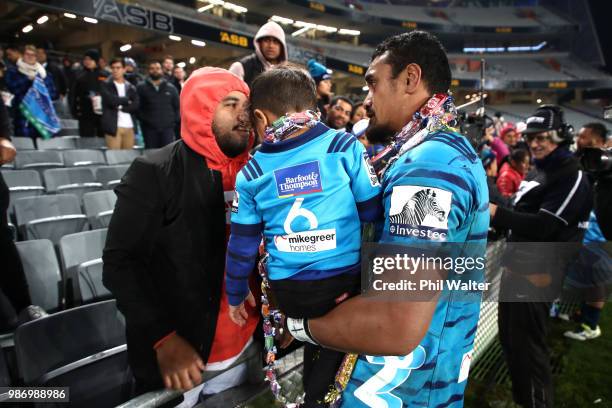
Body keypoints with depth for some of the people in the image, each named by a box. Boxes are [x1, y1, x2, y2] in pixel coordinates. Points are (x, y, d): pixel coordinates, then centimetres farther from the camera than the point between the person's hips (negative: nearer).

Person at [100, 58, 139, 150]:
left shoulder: (131, 88, 16)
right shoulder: (106, 85, 7)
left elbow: (136, 105, 1)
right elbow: (111, 100, -10)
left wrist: (121, 107, -7)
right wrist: (127, 100, 2)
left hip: (129, 127, 3)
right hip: (113, 126, -3)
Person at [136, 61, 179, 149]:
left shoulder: (171, 88, 11)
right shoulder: (141, 87, 5)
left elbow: (177, 106, 14)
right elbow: (137, 106, 3)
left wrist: (174, 120, 4)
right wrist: (143, 120, -5)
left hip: (167, 128, 1)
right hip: (149, 128, -1)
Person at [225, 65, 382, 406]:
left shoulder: (252, 172, 0)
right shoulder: (345, 146, -6)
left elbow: (242, 243, 6)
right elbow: (373, 214, -3)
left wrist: (236, 293, 21)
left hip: (288, 291, 3)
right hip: (346, 282, -2)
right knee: (338, 348, 23)